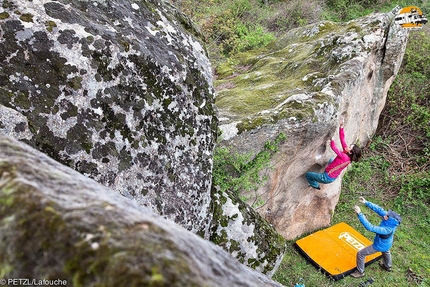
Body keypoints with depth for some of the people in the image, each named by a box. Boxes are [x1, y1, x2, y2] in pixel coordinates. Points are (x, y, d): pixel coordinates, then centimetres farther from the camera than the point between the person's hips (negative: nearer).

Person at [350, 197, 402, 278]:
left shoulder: (387, 230, -46)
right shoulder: (391, 218, -27)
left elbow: (370, 227, -51)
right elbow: (379, 209, -22)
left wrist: (359, 214, -56)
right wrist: (366, 202, -28)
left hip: (379, 246, -8)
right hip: (387, 244, 8)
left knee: (360, 254, 7)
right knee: (386, 252, 39)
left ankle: (360, 272, 27)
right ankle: (387, 266, 68)